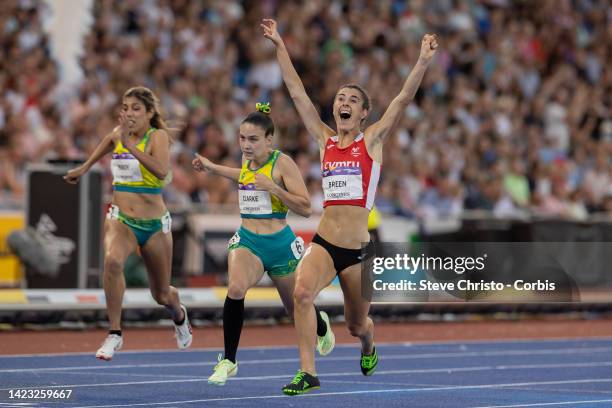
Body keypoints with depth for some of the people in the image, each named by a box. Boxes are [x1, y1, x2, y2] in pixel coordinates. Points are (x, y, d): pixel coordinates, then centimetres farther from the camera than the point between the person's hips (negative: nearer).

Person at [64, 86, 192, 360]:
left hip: (154, 224, -2)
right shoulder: (117, 134, 2)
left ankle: (179, 315, 53)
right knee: (112, 260, -33)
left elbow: (162, 171, -32)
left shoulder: (158, 136, -12)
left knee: (162, 295, 14)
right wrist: (85, 167, 32)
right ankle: (114, 334, -24)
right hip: (121, 219, 2)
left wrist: (129, 144, -35)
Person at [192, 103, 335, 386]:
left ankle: (322, 327, 56)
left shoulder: (282, 163, -13)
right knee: (235, 288, -30)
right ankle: (228, 361, -20)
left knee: (297, 309, 17)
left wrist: (272, 187, -26)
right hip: (247, 240, 3)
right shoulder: (247, 162, 5)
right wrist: (213, 168, 28)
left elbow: (305, 208, -16)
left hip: (280, 244, -3)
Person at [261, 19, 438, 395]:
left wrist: (424, 61, -18)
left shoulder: (372, 141, 2)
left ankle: (369, 346, 49)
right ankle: (308, 373, -23)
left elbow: (404, 99, -8)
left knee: (357, 325, 11)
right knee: (302, 292, -28)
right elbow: (297, 93, 8)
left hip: (359, 249, -2)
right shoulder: (325, 140, 9)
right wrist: (280, 47, 6)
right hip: (323, 243, 2)